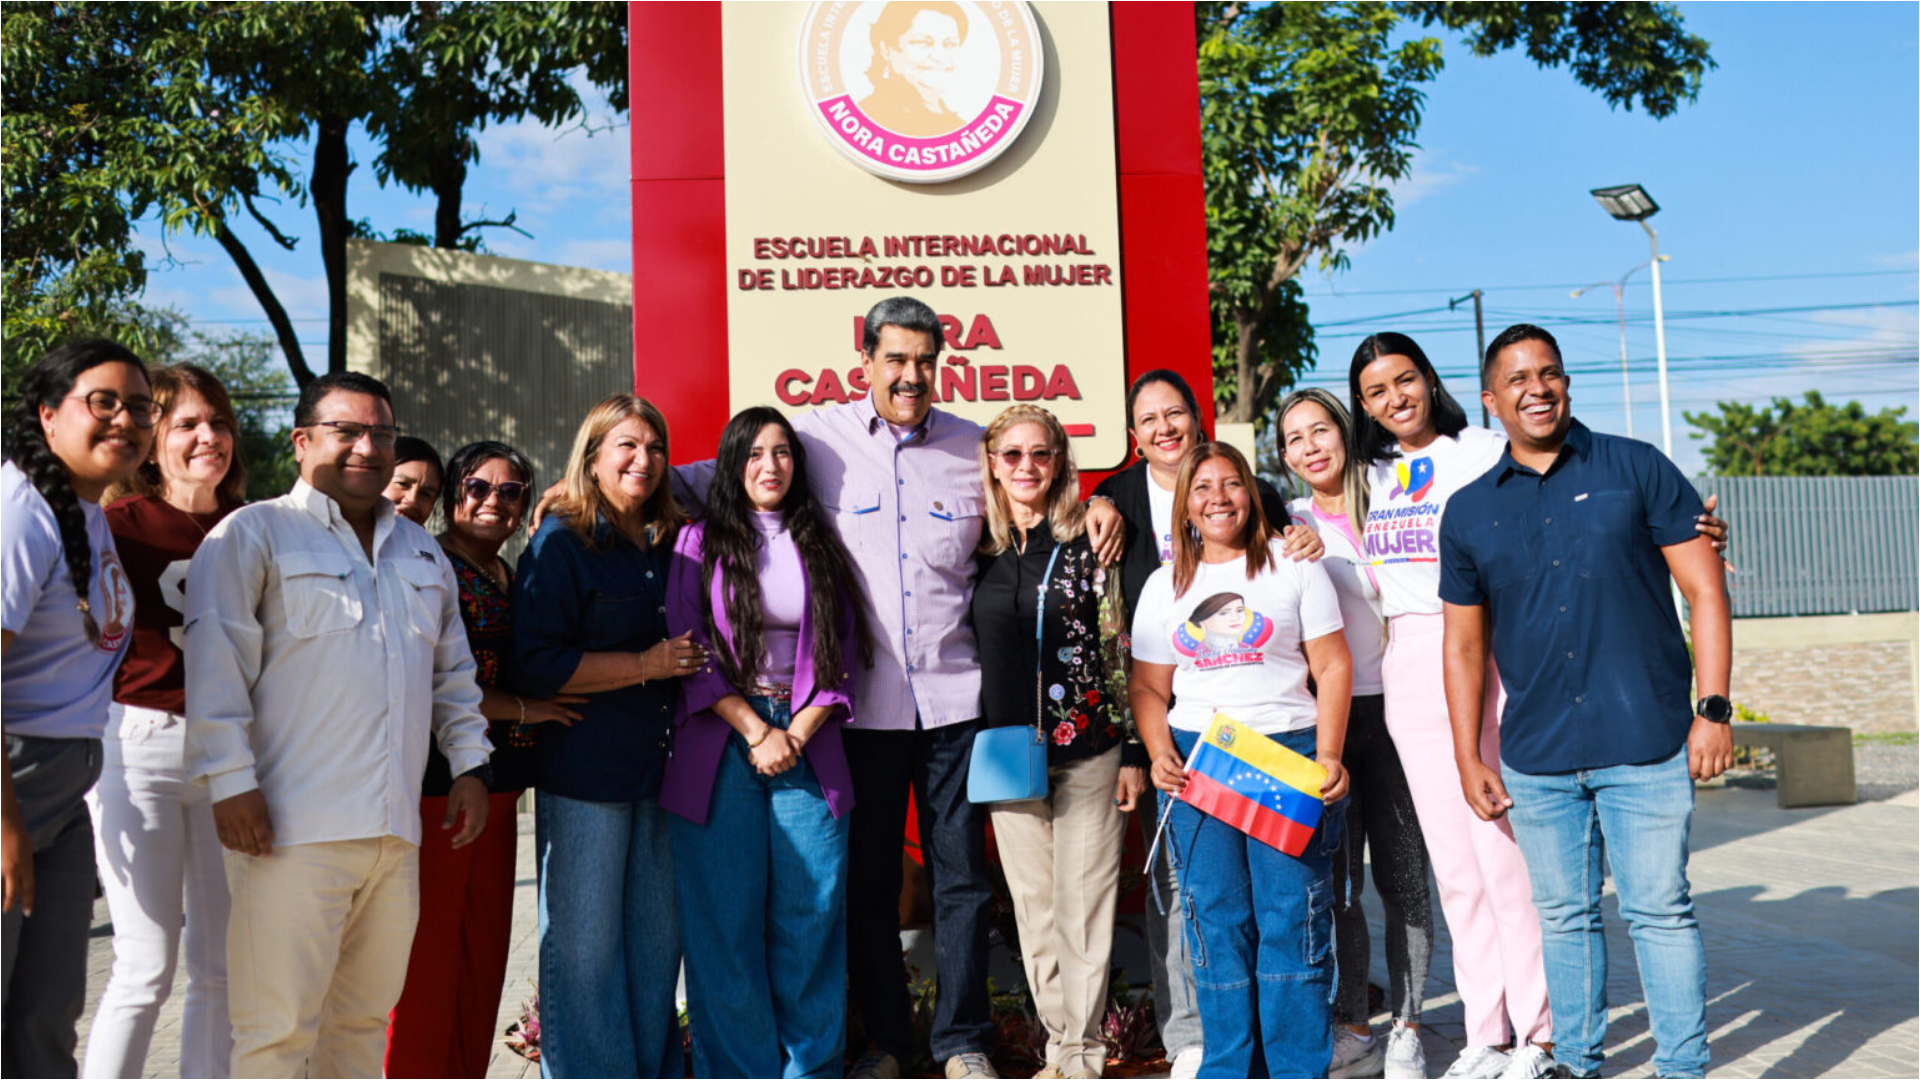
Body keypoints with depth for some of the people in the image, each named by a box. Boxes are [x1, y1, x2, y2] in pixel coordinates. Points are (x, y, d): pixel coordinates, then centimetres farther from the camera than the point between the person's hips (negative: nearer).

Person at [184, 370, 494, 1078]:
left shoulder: (423, 553, 21)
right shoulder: (254, 534, 1)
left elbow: (454, 673, 25)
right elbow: (215, 661, -6)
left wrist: (470, 764, 17)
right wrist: (230, 780, -13)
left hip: (396, 830, 6)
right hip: (292, 831, -6)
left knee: (363, 1019, 12)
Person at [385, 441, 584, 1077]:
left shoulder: (513, 579, 15)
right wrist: (521, 709, -12)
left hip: (496, 787, 7)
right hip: (434, 782, -7)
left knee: (485, 952, 12)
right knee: (428, 956, -3)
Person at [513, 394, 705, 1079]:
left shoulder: (670, 544, 13)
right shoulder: (560, 543, -6)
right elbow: (536, 667, -14)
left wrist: (687, 663, 9)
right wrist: (647, 666, -14)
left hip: (662, 768, 6)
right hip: (584, 773, -6)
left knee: (658, 936, 12)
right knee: (585, 942, 2)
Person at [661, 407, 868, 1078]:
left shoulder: (820, 545, 13)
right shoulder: (700, 542, 6)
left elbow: (844, 651, 8)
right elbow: (691, 651, -1)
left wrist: (798, 732, -5)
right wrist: (757, 732, -8)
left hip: (809, 743, 2)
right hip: (722, 745, -1)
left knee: (811, 913, 0)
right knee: (726, 919, 0)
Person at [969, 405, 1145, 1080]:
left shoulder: (1090, 541, -2)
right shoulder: (980, 547, 7)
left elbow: (1123, 650, -2)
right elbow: (973, 649, 13)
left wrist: (1133, 750, -5)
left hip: (1087, 748, -3)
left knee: (1084, 902, 2)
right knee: (1031, 904, 9)